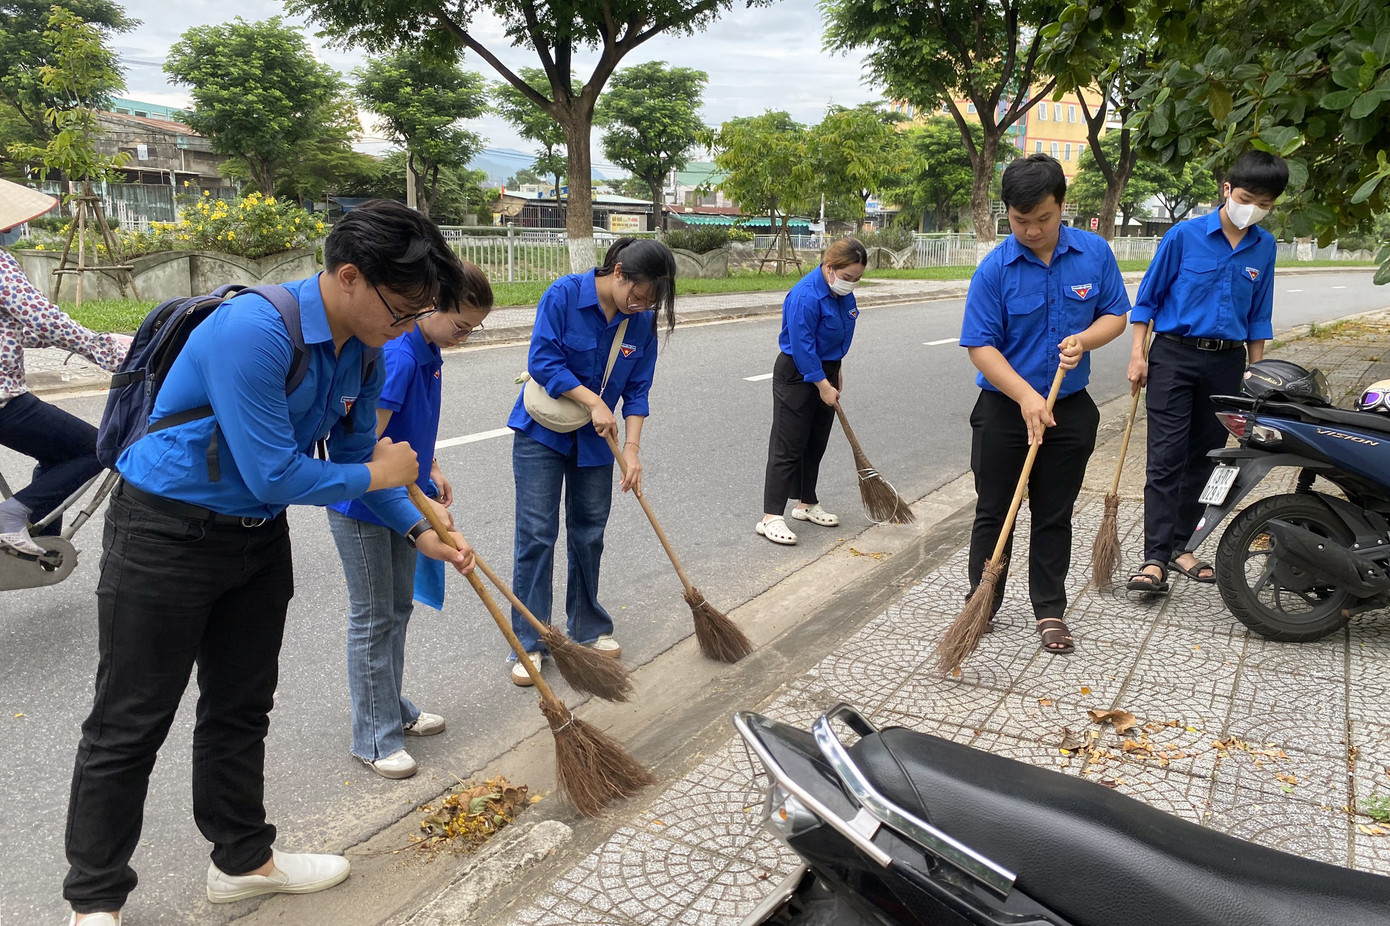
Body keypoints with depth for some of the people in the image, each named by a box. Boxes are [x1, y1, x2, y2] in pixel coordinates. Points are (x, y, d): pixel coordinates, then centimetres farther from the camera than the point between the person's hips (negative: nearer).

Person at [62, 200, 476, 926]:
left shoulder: (363, 353, -3)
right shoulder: (252, 330, -30)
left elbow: (358, 453, 9)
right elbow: (275, 474, -29)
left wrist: (419, 530, 1)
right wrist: (375, 475, -13)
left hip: (258, 536, 8)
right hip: (166, 535, -8)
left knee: (242, 707, 18)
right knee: (130, 723, 5)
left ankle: (242, 858, 35)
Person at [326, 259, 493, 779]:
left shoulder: (428, 350, 1)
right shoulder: (396, 356, -27)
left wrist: (431, 470, 9)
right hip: (362, 507, -9)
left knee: (398, 609, 19)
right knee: (373, 618, 3)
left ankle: (393, 709, 36)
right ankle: (375, 739, 17)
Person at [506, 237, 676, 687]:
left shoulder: (643, 320, -7)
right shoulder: (564, 294, -19)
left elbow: (637, 390, -3)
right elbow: (542, 361, -20)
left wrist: (632, 448, -12)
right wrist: (594, 402, -23)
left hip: (596, 439, 4)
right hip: (542, 433, -4)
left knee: (588, 535, 11)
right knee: (536, 534, -4)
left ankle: (588, 628, 28)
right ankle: (528, 642, 6)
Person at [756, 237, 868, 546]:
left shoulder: (842, 290, 2)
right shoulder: (806, 296, -25)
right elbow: (802, 347, -24)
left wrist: (836, 369, 19)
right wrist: (823, 385, -19)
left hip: (825, 370, 8)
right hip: (797, 375, -8)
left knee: (816, 443, 16)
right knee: (788, 446, -7)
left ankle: (806, 504, 30)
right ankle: (770, 517, -3)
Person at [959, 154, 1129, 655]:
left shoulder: (1094, 252, -2)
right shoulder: (995, 268, -12)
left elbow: (1116, 313, 7)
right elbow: (980, 346, -14)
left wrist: (1085, 339, -15)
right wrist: (1026, 397, -24)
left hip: (1069, 409, 2)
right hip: (1004, 408, -2)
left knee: (1055, 516, 12)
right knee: (994, 513, 8)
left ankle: (1050, 610, 25)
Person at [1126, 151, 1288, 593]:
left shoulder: (1264, 247, 6)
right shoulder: (1185, 235, -6)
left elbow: (1259, 315, 14)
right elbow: (1148, 296, 0)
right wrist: (1138, 354, -5)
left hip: (1226, 362, 4)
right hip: (1175, 356, -4)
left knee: (1204, 457, 9)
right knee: (1166, 458, -9)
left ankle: (1178, 545, 19)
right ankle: (1155, 558, -10)